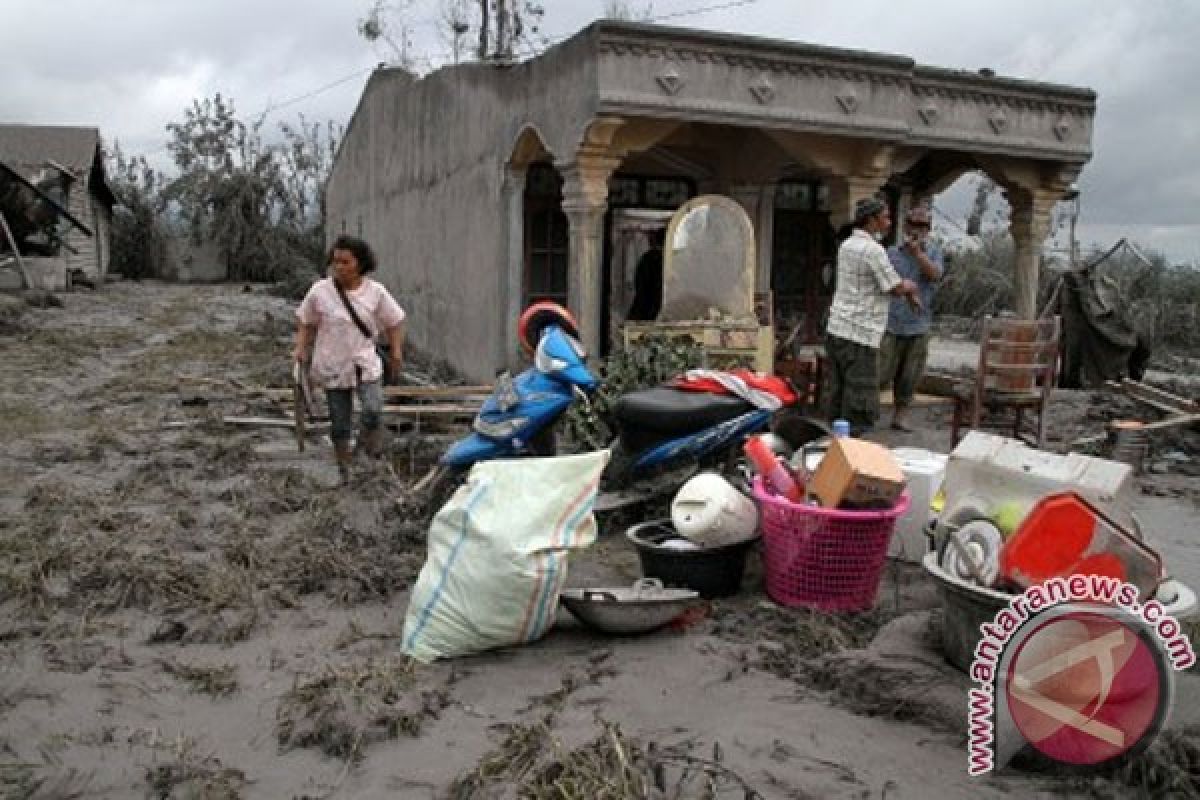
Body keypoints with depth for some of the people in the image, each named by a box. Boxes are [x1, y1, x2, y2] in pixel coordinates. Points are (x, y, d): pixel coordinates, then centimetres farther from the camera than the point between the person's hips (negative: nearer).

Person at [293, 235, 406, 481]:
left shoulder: (376, 292, -6)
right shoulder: (320, 291, -7)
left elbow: (394, 322, 5)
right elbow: (306, 323, 6)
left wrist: (396, 351, 0)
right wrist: (301, 349, -4)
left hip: (366, 364, -1)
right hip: (333, 368, 1)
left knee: (373, 410, -23)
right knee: (340, 424, 9)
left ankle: (370, 441, 11)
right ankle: (344, 468, 29)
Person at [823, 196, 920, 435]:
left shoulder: (847, 245, 14)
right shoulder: (873, 249, -14)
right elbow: (897, 288, -8)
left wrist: (905, 289, 14)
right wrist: (911, 286, 13)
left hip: (836, 330, 9)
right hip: (859, 336, -9)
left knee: (837, 402, 14)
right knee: (860, 411, -4)